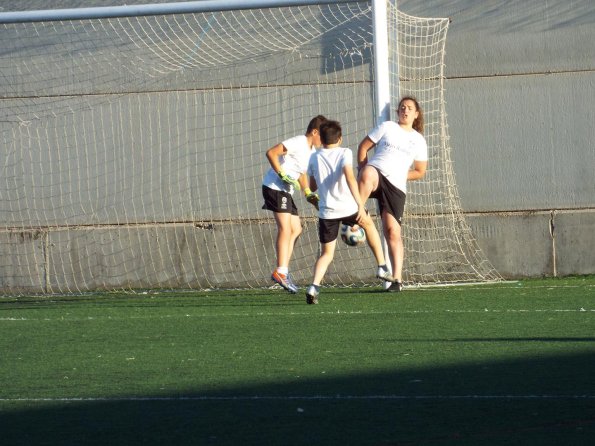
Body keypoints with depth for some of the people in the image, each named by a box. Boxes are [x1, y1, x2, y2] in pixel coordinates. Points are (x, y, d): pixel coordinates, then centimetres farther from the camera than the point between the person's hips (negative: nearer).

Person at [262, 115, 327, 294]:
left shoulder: (310, 150, 16)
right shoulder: (298, 143, -14)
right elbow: (271, 153, -22)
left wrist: (308, 193, 15)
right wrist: (283, 175, -25)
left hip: (285, 191, 10)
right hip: (274, 187, -10)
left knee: (296, 229, 9)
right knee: (285, 228, -17)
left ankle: (282, 272, 9)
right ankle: (281, 272, -22)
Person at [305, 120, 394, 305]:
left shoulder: (314, 158, 8)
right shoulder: (344, 153, -3)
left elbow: (312, 187, 19)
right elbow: (350, 177, -20)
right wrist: (360, 205, -25)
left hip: (326, 212, 2)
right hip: (348, 207, -2)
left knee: (326, 254, 10)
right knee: (368, 224, 31)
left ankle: (314, 286, -16)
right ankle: (382, 267, 32)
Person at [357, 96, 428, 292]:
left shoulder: (419, 140, 17)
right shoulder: (387, 127, 12)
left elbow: (420, 172, 20)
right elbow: (363, 146, 12)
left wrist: (401, 175, 5)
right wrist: (362, 169, -2)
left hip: (396, 187, 2)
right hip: (376, 172, -2)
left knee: (392, 231, -3)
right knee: (368, 175, -42)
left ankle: (397, 278, 3)